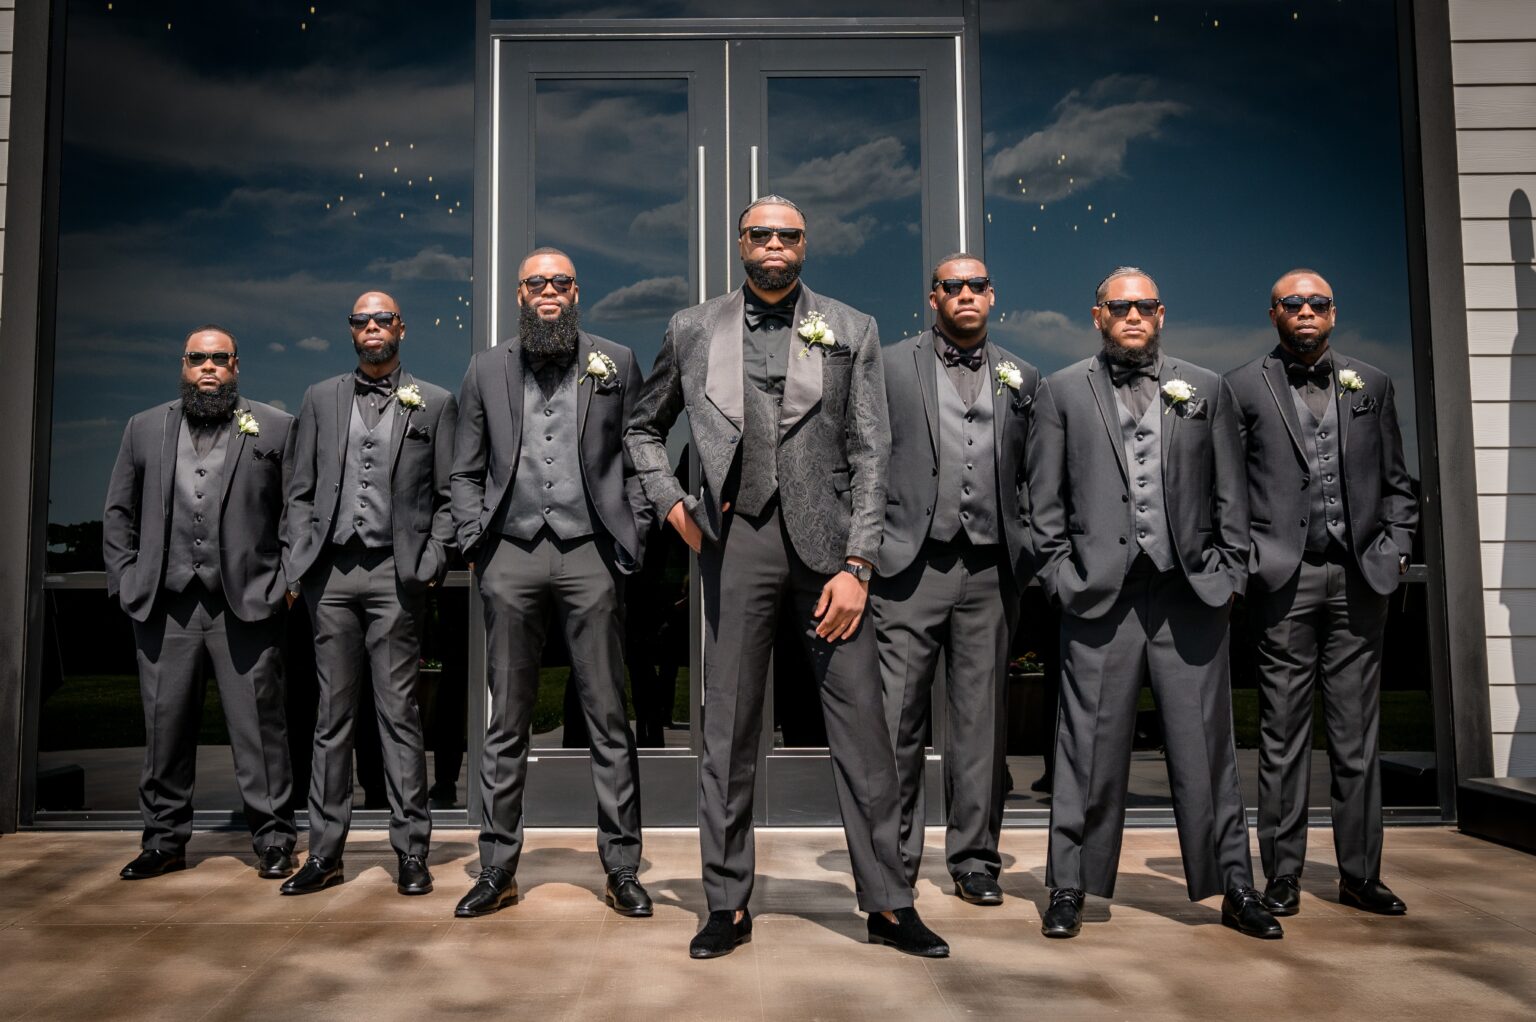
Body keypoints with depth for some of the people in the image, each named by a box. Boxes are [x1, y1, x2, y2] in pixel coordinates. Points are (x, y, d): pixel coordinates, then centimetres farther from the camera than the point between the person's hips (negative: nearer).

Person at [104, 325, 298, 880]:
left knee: (258, 726, 1)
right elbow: (118, 513, 16)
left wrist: (285, 581, -6)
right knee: (165, 727, 9)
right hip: (164, 606, 3)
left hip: (246, 604, -3)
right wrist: (126, 580, 6)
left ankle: (273, 840, 10)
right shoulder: (144, 428, 16)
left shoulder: (274, 427, 6)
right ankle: (165, 839, 23)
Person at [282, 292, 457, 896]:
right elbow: (300, 491, 13)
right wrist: (299, 565, 2)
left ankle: (411, 852, 6)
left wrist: (431, 564, -6)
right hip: (331, 574, 3)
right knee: (332, 715, 7)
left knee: (399, 715, -1)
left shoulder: (434, 403, 9)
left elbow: (447, 497, 6)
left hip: (395, 574, -2)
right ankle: (326, 852, 14)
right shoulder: (321, 399, 16)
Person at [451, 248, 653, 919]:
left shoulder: (615, 363, 9)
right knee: (506, 723, 8)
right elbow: (466, 472, 13)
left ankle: (621, 869, 11)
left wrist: (631, 542, -3)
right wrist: (474, 543, 2)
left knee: (608, 719, 2)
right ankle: (498, 868, 18)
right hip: (511, 559, 2)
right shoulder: (487, 369, 14)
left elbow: (636, 460, 6)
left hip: (588, 555, -1)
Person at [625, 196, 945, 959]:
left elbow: (870, 453, 3)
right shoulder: (693, 330, 11)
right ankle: (728, 905, 17)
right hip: (735, 543, 1)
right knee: (728, 730, 5)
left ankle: (888, 904, 13)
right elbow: (643, 427, 22)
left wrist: (855, 565, -6)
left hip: (824, 541, 0)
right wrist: (672, 504, 5)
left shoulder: (851, 331, 9)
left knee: (861, 725, 0)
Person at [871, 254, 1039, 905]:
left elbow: (1034, 478, 16)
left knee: (981, 722, 7)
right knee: (897, 720, 0)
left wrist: (1025, 553, 5)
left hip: (989, 572, 3)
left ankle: (974, 860, 19)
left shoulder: (1022, 378, 15)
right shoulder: (891, 367, 7)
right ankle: (894, 862, 13)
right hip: (910, 566, -2)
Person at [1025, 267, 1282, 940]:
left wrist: (1229, 573, 3)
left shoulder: (1206, 389, 14)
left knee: (1205, 748, 6)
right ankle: (1070, 889, 13)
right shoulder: (1062, 391, 10)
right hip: (1100, 593, -1)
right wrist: (1062, 575, -2)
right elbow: (1045, 498, 5)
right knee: (1091, 748, 3)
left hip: (1191, 592, 2)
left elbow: (1231, 494, 12)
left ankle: (1235, 888, 18)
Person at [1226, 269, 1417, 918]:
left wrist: (1396, 547, 4)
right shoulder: (1244, 388, 5)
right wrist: (1240, 562, -6)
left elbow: (1397, 482, 16)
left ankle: (1360, 874, 17)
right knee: (1284, 735, 2)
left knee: (1357, 735, 7)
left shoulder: (1371, 384, 15)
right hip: (1286, 579, -3)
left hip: (1359, 579, 3)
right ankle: (1283, 875, 10)